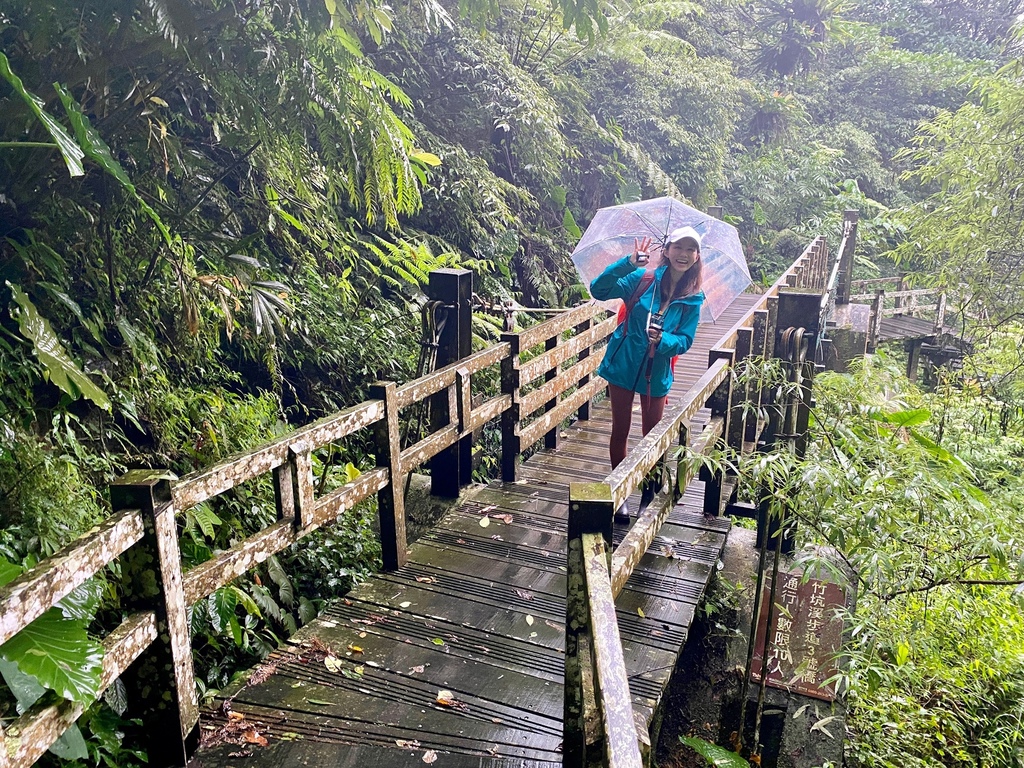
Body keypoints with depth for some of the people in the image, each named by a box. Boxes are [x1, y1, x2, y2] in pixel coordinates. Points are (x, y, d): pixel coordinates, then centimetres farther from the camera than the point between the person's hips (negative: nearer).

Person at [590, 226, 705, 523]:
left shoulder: (693, 299, -3)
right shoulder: (642, 279, -9)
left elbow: (685, 340, -5)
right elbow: (599, 290, -20)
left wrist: (663, 339, -27)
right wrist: (629, 263, -32)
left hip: (656, 373, 2)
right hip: (623, 365, -2)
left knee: (651, 434, 12)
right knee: (620, 431, 7)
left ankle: (649, 491, 32)